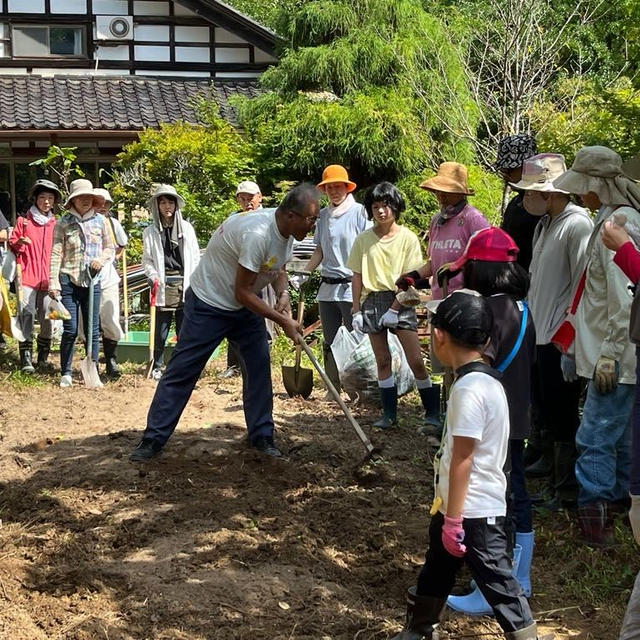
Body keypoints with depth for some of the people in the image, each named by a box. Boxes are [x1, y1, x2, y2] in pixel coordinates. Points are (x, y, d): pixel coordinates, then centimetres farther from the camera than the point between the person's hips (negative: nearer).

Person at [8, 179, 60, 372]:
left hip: (49, 279, 2)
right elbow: (12, 245, 9)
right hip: (28, 277, -2)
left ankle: (43, 356, 15)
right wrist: (19, 244, -13)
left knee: (47, 317, 1)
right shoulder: (23, 222, 8)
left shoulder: (56, 225, 15)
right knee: (27, 315, -10)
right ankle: (26, 358, -8)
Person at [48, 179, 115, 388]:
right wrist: (53, 283, -11)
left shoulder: (100, 221, 5)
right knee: (70, 330, -2)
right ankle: (65, 373, 10)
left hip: (93, 281, 2)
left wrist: (101, 259, -8)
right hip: (69, 281, -2)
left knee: (93, 329, 6)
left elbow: (110, 248, 13)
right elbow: (56, 254, -4)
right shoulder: (63, 223, -1)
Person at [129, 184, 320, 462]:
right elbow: (242, 293, -28)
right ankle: (153, 438, 5)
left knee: (260, 365, 4)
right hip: (209, 303, -8)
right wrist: (282, 320, -23)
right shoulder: (257, 234, -34)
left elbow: (278, 270, 12)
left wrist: (283, 295, -9)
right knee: (182, 370, -3)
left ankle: (262, 436, 14)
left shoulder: (287, 231, -6)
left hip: (246, 305, 8)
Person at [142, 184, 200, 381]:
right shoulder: (150, 232, 6)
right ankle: (157, 367, 13)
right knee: (161, 331, 2)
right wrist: (153, 276, -10)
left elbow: (195, 257, 10)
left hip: (184, 285, 1)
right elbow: (147, 260, 7)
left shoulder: (186, 228, 10)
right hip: (163, 286, -1)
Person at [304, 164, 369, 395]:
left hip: (351, 286, -6)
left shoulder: (359, 212, -5)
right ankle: (333, 388, 19)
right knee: (330, 342, 10)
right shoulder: (323, 215, 11)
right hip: (327, 287, 6)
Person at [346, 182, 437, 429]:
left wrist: (394, 309, -12)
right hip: (372, 301, 3)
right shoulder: (363, 240, 5)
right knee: (382, 360, 6)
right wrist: (356, 310, 2)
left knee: (415, 360, -6)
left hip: (400, 301, -3)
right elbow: (358, 276, 8)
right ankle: (389, 414, 13)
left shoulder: (407, 238, -3)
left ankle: (432, 412, 5)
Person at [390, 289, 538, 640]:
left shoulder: (469, 389, -24)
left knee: (496, 582, -1)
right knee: (435, 571, 24)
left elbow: (462, 460, -23)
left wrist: (453, 520, -19)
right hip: (455, 503, 10)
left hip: (473, 511, -10)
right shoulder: (485, 378, 7)